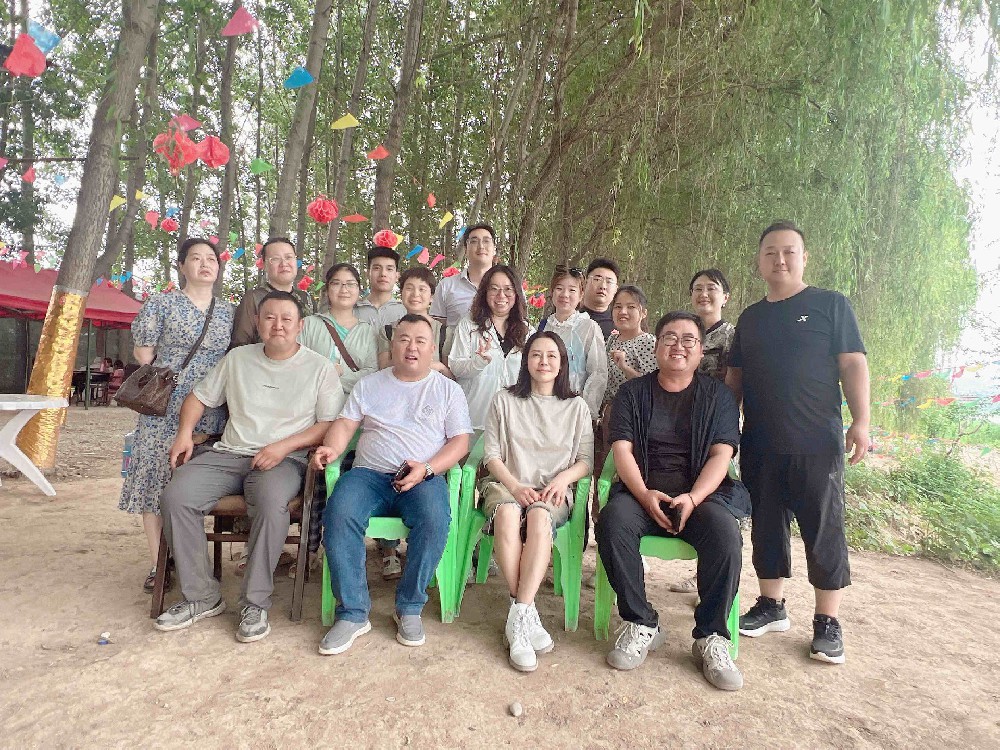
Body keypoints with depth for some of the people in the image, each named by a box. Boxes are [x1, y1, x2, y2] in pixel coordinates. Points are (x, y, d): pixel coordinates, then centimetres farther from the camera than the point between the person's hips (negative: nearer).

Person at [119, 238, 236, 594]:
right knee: (157, 481, 0)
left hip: (212, 414, 2)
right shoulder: (160, 304, 3)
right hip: (165, 410, -2)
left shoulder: (229, 311, 12)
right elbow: (144, 355, 3)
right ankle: (158, 565, 10)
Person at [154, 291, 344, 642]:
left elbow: (331, 424, -4)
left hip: (285, 460, -4)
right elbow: (199, 397, 22)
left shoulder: (320, 367, 3)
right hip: (229, 454, 4)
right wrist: (185, 432, 3)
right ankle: (202, 597, -7)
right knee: (175, 496, -21)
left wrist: (284, 445, -15)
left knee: (271, 503, -36)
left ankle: (255, 603, -18)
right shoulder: (238, 358, 16)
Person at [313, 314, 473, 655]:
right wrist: (331, 448, -12)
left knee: (435, 521, -33)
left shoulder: (448, 390, 14)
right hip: (369, 473, 2)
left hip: (424, 477, -1)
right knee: (339, 515, -30)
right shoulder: (369, 385, 21)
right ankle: (353, 613, -16)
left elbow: (460, 442, 6)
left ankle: (410, 608, -12)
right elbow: (345, 423, 12)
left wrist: (426, 468, -12)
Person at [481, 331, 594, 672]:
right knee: (507, 514, -36)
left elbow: (586, 460, 8)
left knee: (539, 516, -36)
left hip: (553, 490, 0)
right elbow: (491, 454, 4)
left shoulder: (576, 407, 14)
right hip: (506, 484, 0)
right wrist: (515, 486, -12)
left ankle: (518, 617, -35)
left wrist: (562, 478, -12)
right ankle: (528, 614, -31)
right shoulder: (504, 400, 11)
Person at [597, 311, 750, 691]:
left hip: (701, 493, 0)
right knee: (612, 520, -31)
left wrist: (692, 498, -17)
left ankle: (711, 637, -13)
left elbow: (721, 454, 0)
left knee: (724, 532, -32)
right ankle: (641, 624, -15)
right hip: (642, 492, 0)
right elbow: (622, 450, 0)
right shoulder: (633, 392, 11)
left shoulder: (718, 395, 11)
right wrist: (645, 495, -17)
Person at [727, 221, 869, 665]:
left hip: (817, 444, -4)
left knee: (823, 530, 2)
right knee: (766, 526, 11)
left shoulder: (831, 304, 4)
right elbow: (734, 379, 16)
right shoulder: (749, 318, 15)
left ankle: (827, 623, 15)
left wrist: (861, 421, -12)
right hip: (759, 447, 4)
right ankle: (771, 607, 25)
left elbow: (853, 364, -2)